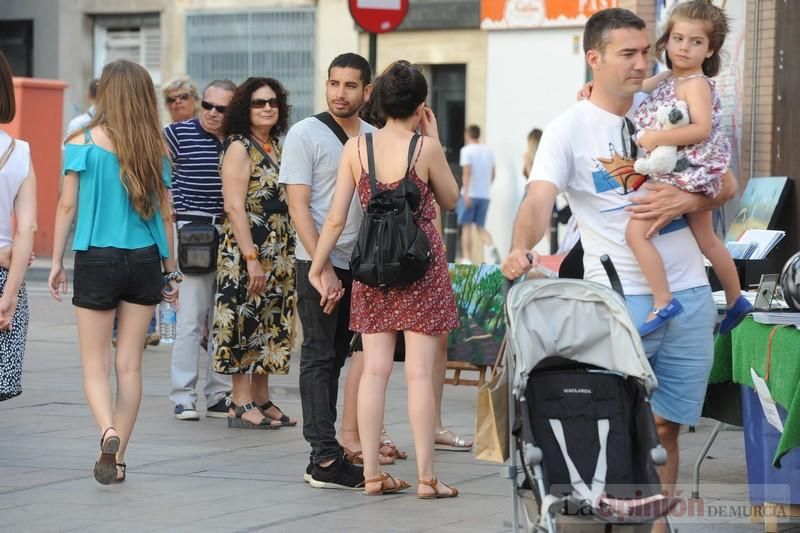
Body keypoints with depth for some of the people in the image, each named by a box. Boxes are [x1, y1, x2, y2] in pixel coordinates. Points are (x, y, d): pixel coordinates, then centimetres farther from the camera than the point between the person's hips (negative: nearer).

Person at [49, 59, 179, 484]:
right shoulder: (154, 149, 2)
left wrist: (56, 263, 6)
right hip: (144, 261, 2)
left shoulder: (82, 143, -6)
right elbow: (165, 214, 8)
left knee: (95, 364, 5)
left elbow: (67, 206, -4)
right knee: (129, 364, 8)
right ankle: (116, 457, 11)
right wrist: (171, 272, 16)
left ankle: (108, 431, -21)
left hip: (96, 260, -2)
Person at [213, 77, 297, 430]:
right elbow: (234, 206, -17)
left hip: (279, 252, 8)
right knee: (246, 321, -6)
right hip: (247, 250, -8)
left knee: (269, 325, 10)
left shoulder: (274, 146, 15)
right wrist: (252, 258, -22)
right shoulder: (239, 147, -10)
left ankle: (262, 401, 16)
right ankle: (242, 404, -2)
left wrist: (290, 254, 15)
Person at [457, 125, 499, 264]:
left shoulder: (467, 150, -5)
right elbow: (492, 174, 16)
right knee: (481, 227, 10)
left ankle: (467, 259, -2)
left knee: (466, 227, 1)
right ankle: (490, 246, -17)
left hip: (470, 195, -5)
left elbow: (467, 172, -15)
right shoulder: (488, 150, 13)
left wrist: (466, 193, -20)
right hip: (485, 195, 5)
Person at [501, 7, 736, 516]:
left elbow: (726, 184, 12)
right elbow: (540, 199, -18)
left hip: (689, 295, 4)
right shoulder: (570, 128, -4)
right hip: (620, 298, -4)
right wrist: (523, 249, -38)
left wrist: (684, 201, -9)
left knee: (667, 425, 9)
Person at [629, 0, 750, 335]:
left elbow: (702, 129, -27)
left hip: (687, 174, -10)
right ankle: (736, 300, 36)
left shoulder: (696, 84, -16)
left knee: (636, 231, -17)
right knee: (706, 240, 23)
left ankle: (663, 302, -17)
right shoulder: (668, 79, 10)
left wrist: (656, 138, -27)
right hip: (688, 177, 10)